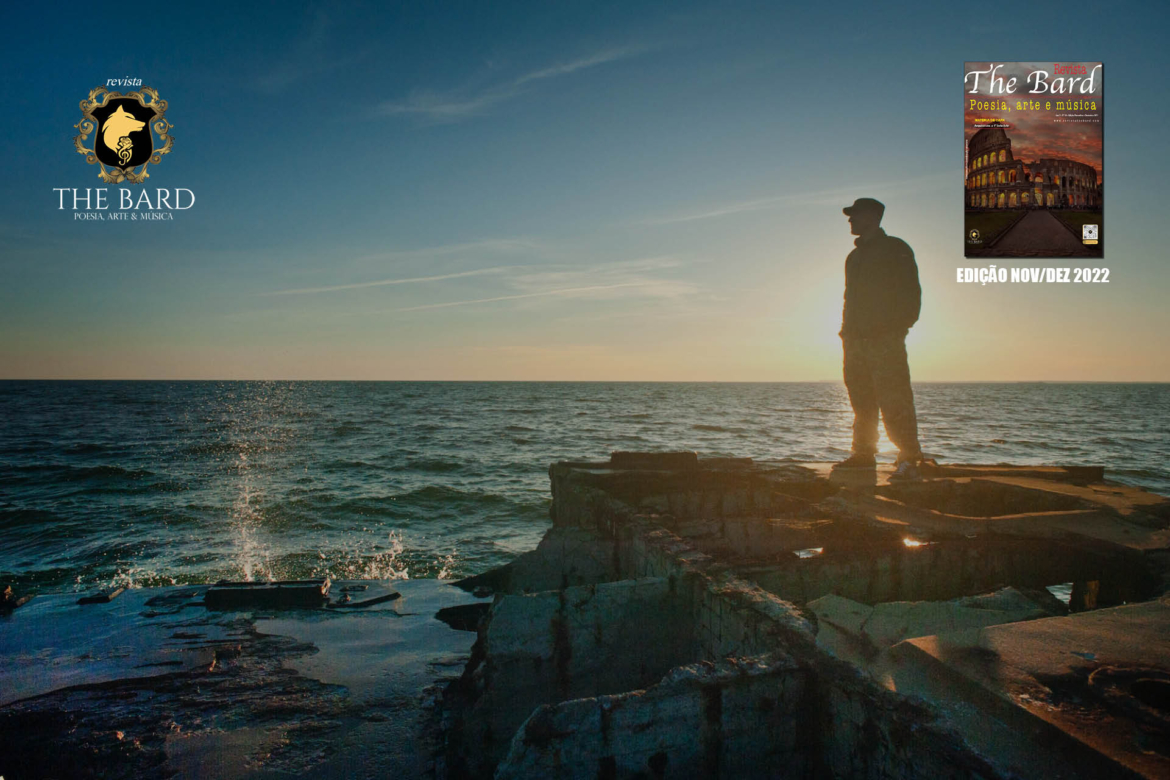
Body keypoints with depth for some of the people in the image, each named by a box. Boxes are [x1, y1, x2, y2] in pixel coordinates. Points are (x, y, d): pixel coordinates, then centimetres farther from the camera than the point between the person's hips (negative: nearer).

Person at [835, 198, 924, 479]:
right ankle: (864, 453, 14)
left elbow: (911, 294, -5)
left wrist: (899, 327, -15)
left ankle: (909, 459, -10)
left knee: (894, 401, -12)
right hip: (856, 340, 7)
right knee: (861, 402, 8)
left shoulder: (896, 249, 1)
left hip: (886, 340, -7)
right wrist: (847, 331, 12)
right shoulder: (854, 256, 22)